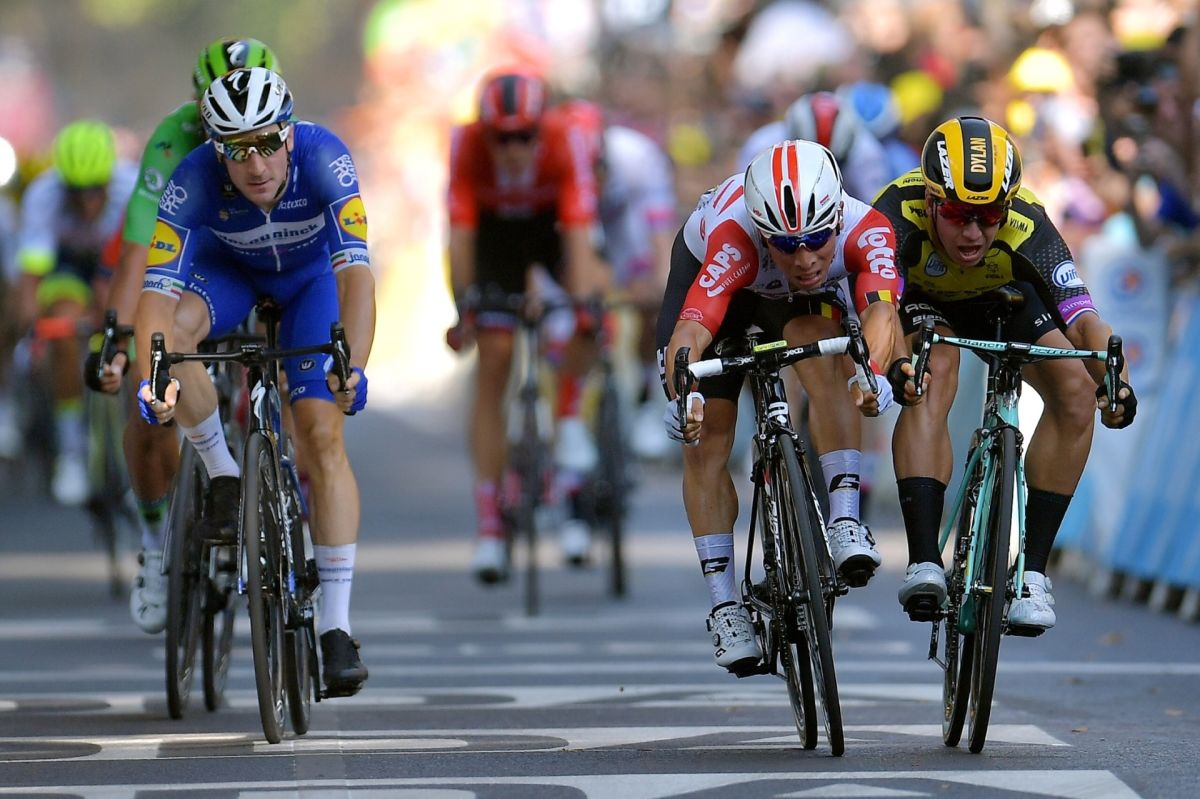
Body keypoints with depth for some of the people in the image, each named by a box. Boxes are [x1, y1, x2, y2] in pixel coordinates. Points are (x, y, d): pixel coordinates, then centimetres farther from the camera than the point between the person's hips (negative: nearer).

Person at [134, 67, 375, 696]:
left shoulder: (323, 158, -37)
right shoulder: (194, 180, -34)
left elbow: (356, 271, -44)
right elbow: (157, 290, -38)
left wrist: (353, 367, -57)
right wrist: (151, 380, -54)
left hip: (312, 272, -1)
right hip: (229, 266, 1)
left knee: (322, 433, -15)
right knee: (172, 330, -33)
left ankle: (335, 628, -13)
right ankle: (224, 479, -10)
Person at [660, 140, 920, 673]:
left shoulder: (865, 230, -38)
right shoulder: (734, 240, -43)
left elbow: (880, 310, -53)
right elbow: (691, 329, -53)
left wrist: (874, 372, -73)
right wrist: (683, 394, -73)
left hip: (803, 298, 1)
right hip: (707, 273, -1)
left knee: (824, 359, -31)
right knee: (705, 443, -8)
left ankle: (845, 523, -28)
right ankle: (724, 606, 0)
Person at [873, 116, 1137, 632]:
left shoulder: (1025, 227, -38)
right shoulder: (900, 213, -40)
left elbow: (1082, 319, -46)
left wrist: (1113, 378, -65)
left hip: (998, 296, 2)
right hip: (920, 297, -2)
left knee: (1075, 394, -18)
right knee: (933, 378, -32)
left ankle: (1031, 568, -9)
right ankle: (924, 562, -33)